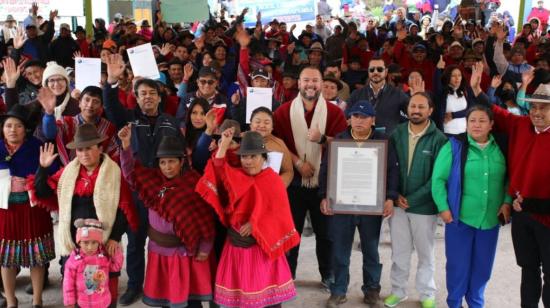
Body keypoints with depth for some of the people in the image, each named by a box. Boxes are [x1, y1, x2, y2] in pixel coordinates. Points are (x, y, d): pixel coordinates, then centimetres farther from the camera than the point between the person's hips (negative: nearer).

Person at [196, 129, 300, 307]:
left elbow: (278, 213, -9)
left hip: (262, 244, -3)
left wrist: (255, 225, -17)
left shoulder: (274, 181, -5)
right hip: (237, 244, 3)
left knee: (267, 291, 3)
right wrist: (223, 145, -17)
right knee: (240, 289, 9)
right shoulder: (236, 177, 5)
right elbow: (220, 174, -14)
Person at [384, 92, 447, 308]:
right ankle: (398, 291, 30)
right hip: (398, 203, 3)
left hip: (424, 206, -2)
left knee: (425, 253, 13)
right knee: (399, 252, 13)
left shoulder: (438, 139, -10)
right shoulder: (397, 134, 0)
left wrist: (412, 199, -14)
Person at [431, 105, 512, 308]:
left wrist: (507, 202, -2)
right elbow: (438, 179, -7)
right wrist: (443, 208, -11)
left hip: (491, 219, 3)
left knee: (482, 265, 14)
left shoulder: (501, 148, 3)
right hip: (460, 216, -3)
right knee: (458, 264, 6)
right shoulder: (454, 146, -7)